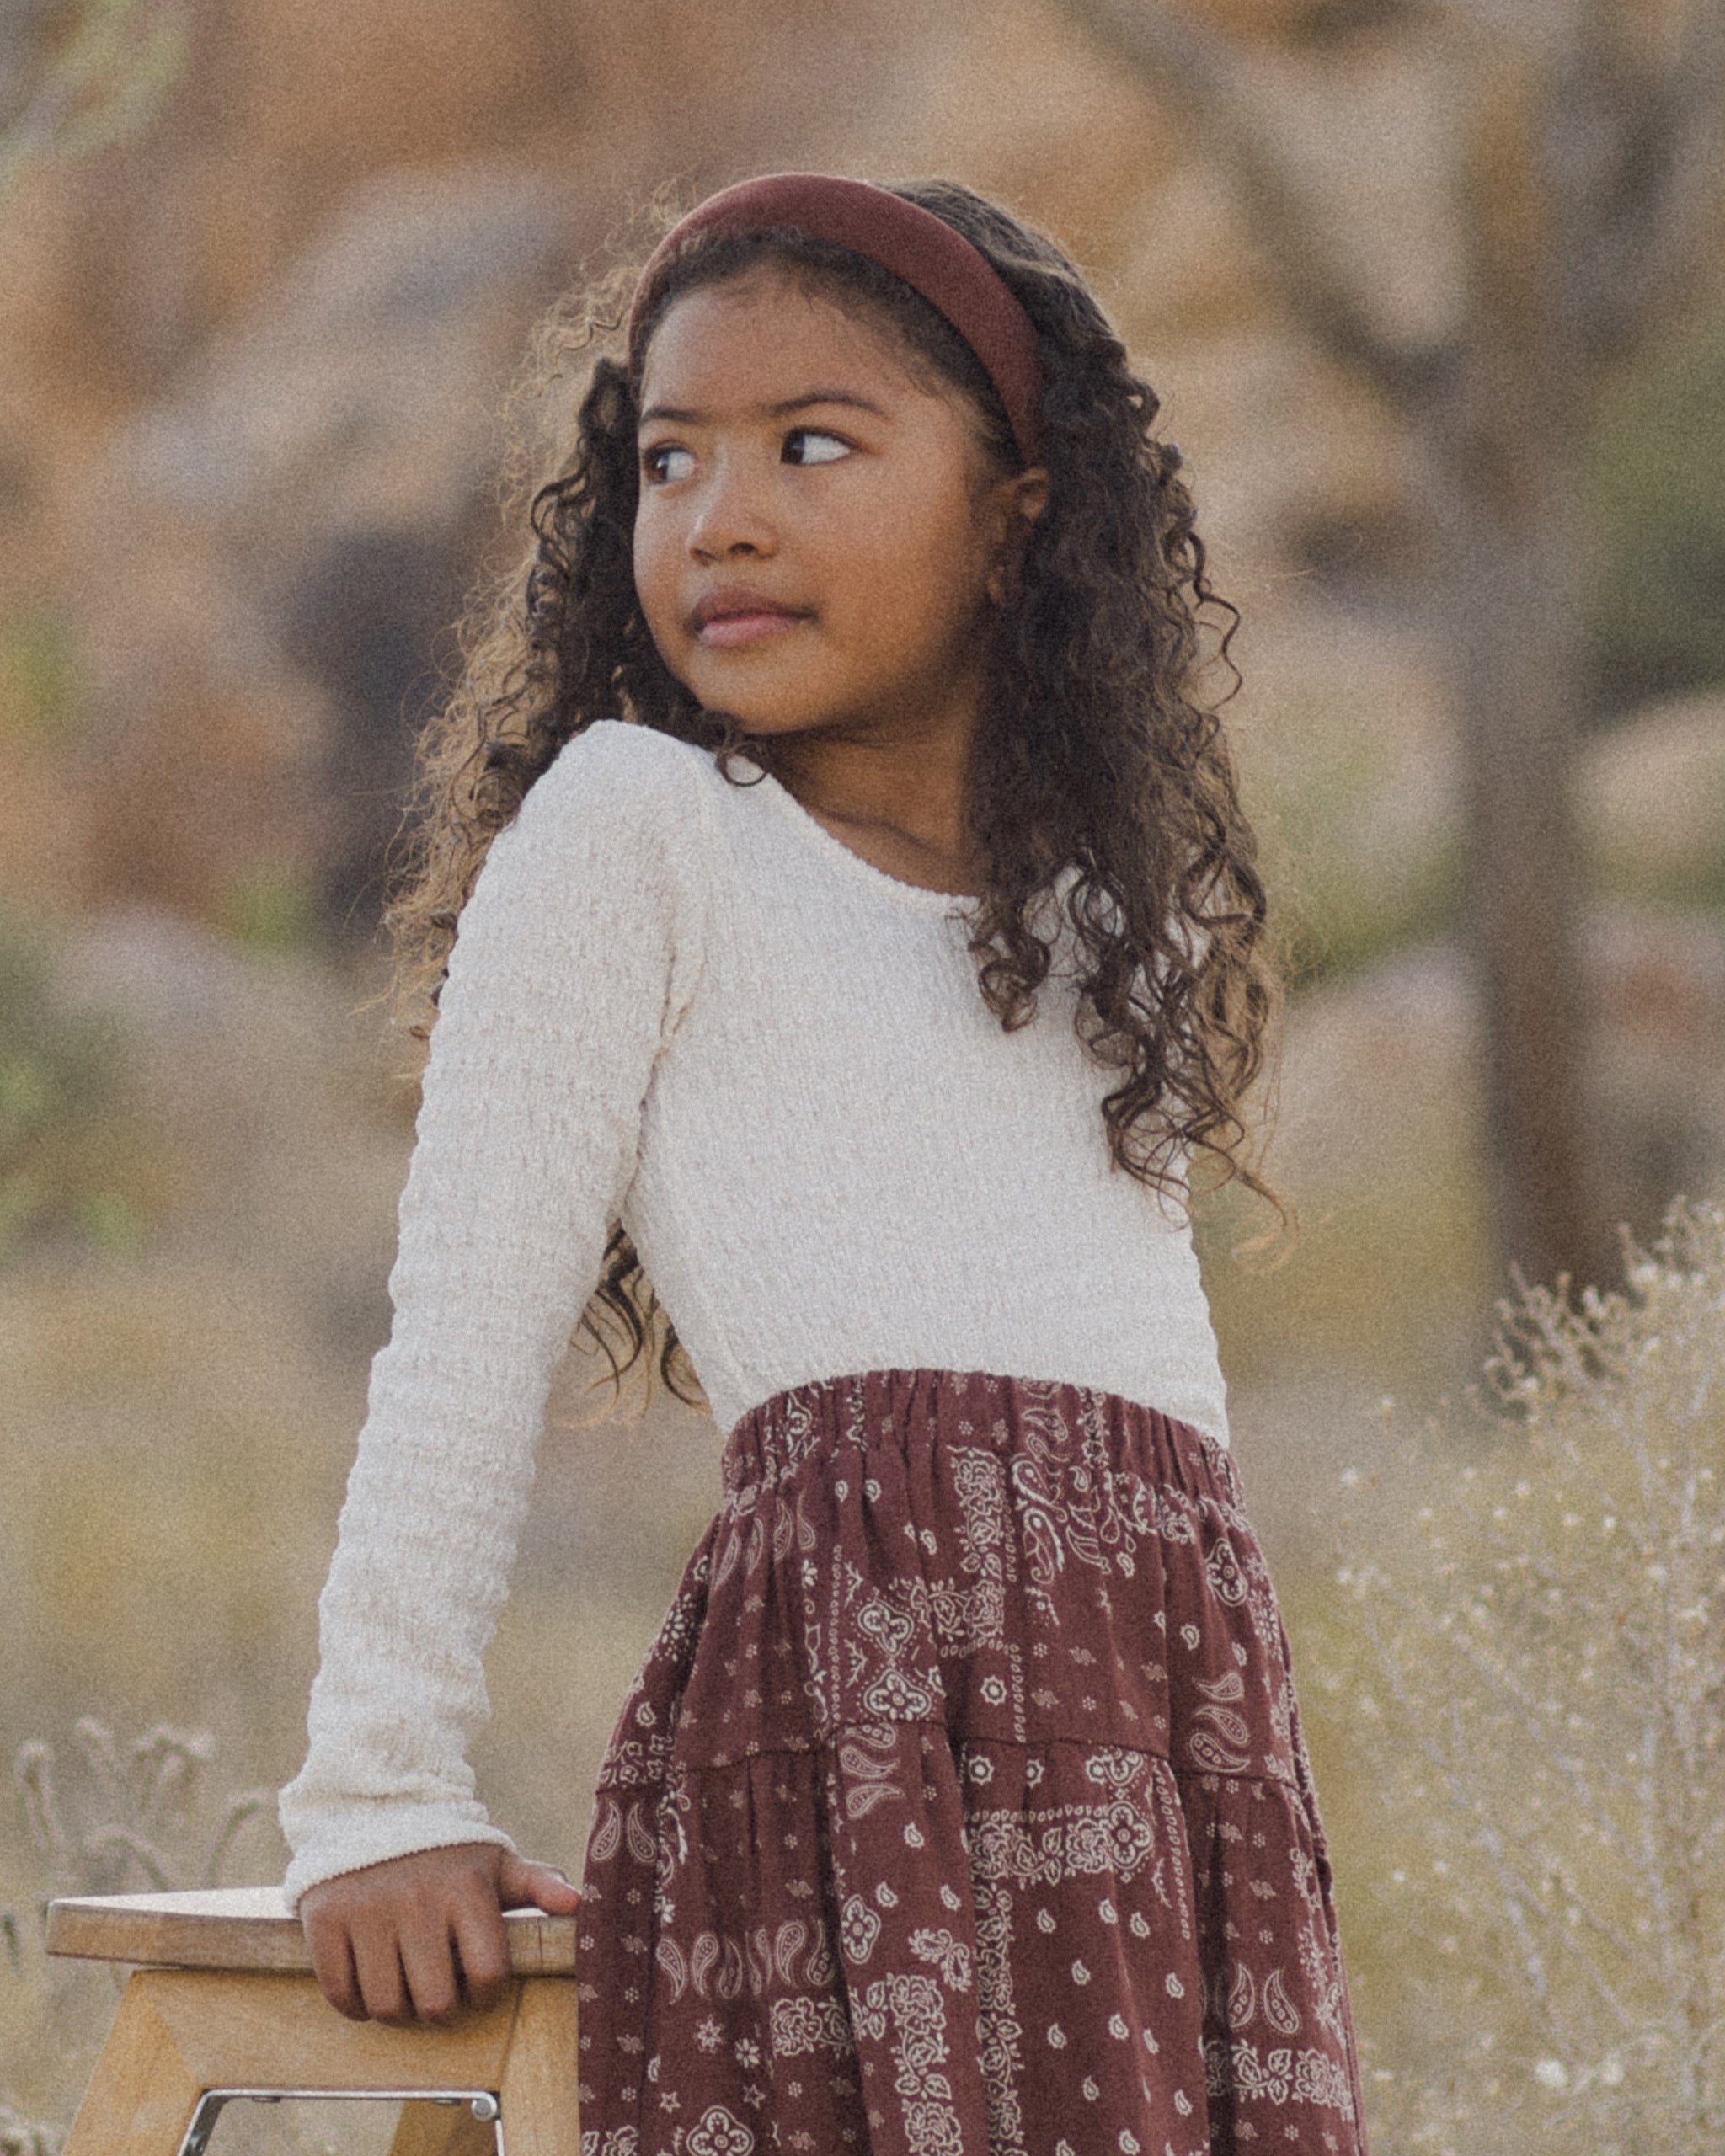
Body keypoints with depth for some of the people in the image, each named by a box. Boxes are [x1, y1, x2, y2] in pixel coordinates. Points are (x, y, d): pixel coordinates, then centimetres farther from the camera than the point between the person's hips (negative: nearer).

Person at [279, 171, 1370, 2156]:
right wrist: (381, 1798, -2)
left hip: (1187, 1729, 6)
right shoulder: (631, 823, 5)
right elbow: (466, 1336, 2)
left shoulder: (1105, 913, 23)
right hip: (865, 1692, -5)